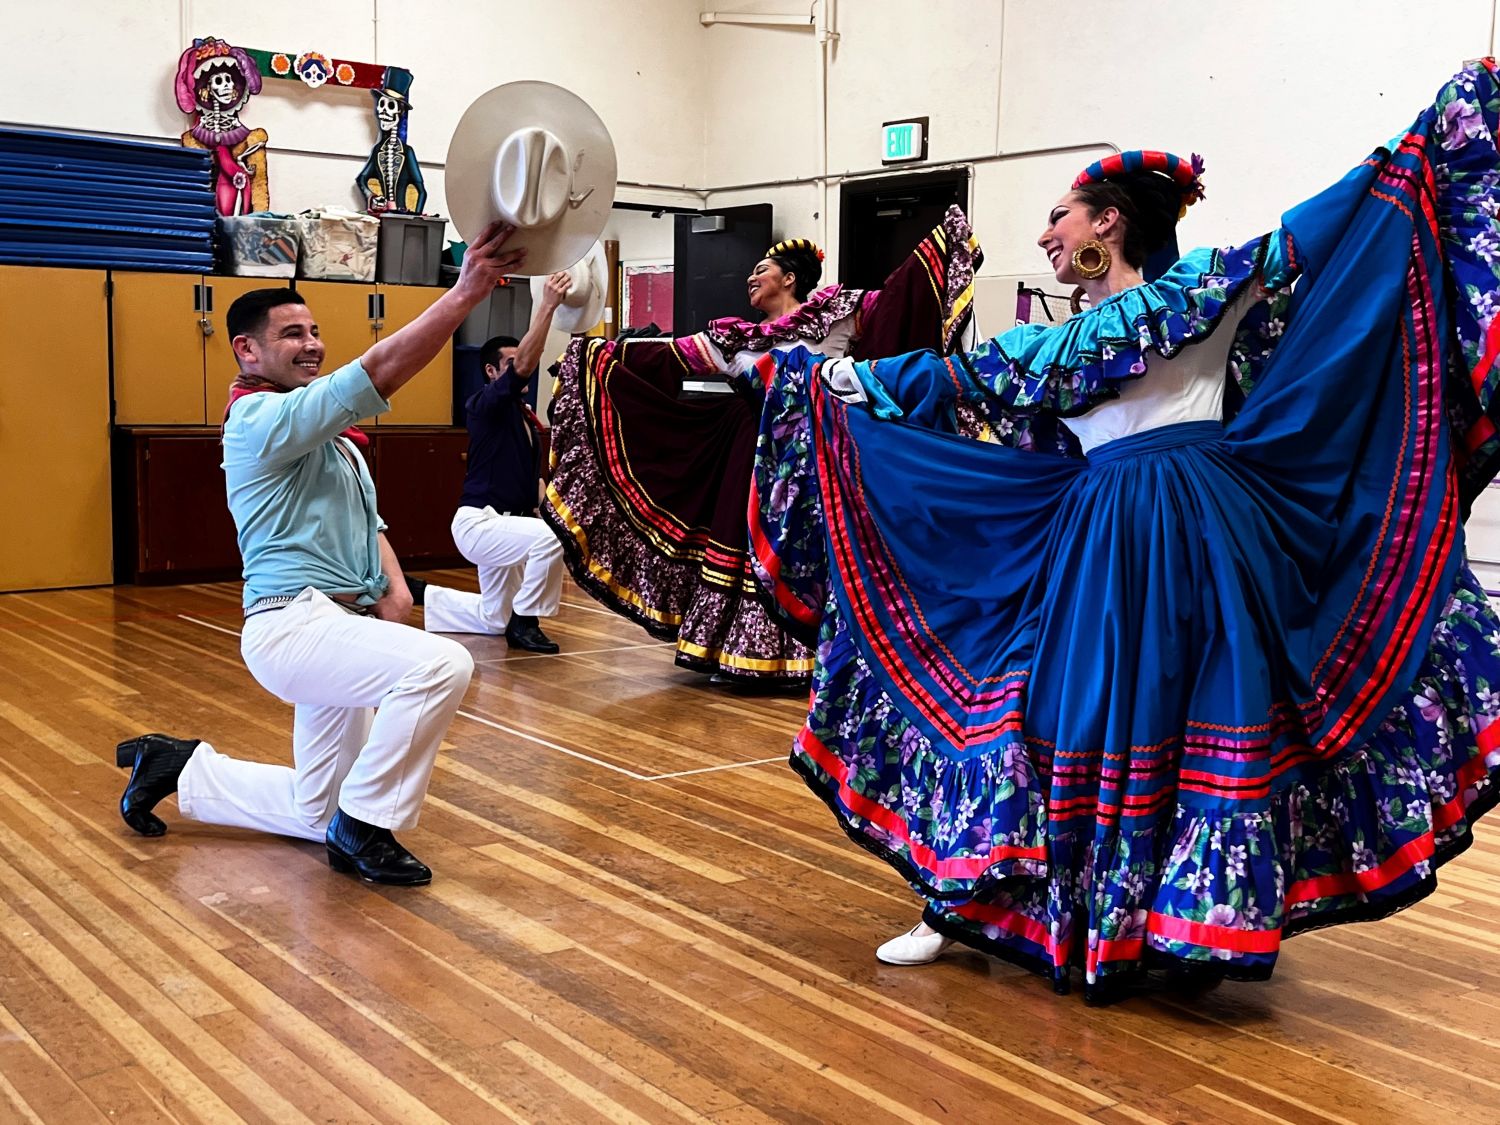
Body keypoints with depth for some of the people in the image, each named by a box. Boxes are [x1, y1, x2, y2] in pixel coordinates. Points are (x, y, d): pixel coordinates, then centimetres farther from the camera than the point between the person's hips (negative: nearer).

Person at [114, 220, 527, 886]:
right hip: (293, 624, -10)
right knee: (440, 666, -33)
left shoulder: (328, 438, 20)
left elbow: (367, 519, 22)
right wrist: (466, 293, -28)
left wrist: (393, 582, 0)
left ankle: (177, 768, 33)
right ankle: (363, 830, -16)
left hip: (335, 627, 10)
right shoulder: (262, 418, -11)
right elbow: (378, 372, -23)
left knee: (316, 816, 15)